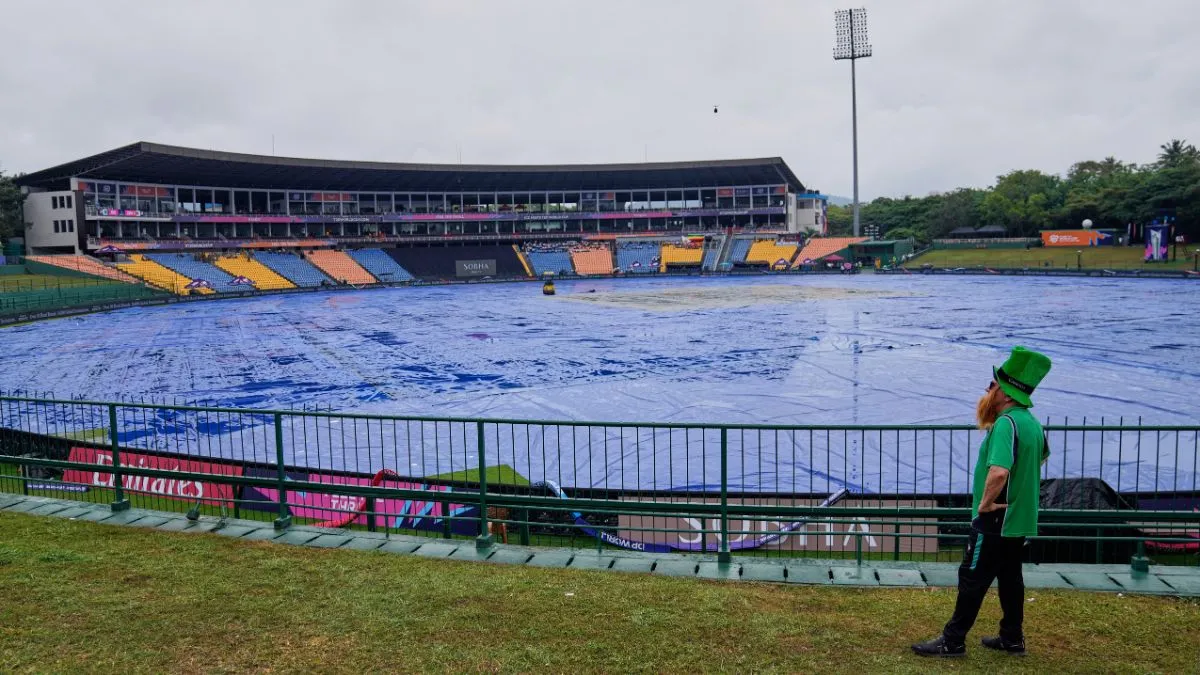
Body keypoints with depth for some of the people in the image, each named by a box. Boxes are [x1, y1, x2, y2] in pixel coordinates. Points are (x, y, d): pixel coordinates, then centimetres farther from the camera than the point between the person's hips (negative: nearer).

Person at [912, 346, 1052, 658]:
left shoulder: (1005, 423, -24)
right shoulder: (1032, 422, 8)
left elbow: (998, 472, -37)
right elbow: (1042, 456, 29)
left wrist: (985, 504, -22)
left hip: (996, 520, -9)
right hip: (1019, 518, 9)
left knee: (972, 579, -2)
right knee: (1010, 577, 18)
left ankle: (952, 641, 5)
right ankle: (1012, 638, 28)